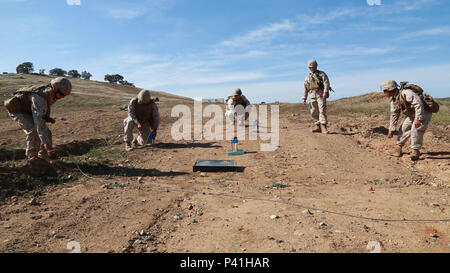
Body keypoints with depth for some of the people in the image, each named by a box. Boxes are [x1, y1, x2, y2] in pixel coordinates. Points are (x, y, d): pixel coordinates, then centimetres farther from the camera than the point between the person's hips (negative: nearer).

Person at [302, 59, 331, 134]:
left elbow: (326, 83, -6)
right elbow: (305, 88, 19)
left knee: (322, 110, -13)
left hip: (321, 94, -4)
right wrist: (304, 98, 11)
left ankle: (323, 126, -16)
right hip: (312, 95, 5)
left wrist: (325, 92, -20)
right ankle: (317, 126, 10)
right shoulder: (308, 77, 20)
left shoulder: (322, 74, 8)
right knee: (314, 112, 2)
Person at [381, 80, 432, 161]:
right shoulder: (393, 100, 0)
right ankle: (398, 148, 15)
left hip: (423, 113, -9)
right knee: (404, 128, 4)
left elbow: (418, 104, -34)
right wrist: (391, 129, 9)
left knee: (416, 129, -24)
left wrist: (418, 119, -39)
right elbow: (394, 115, 8)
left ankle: (416, 151, -15)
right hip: (412, 115, 9)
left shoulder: (406, 93, -29)